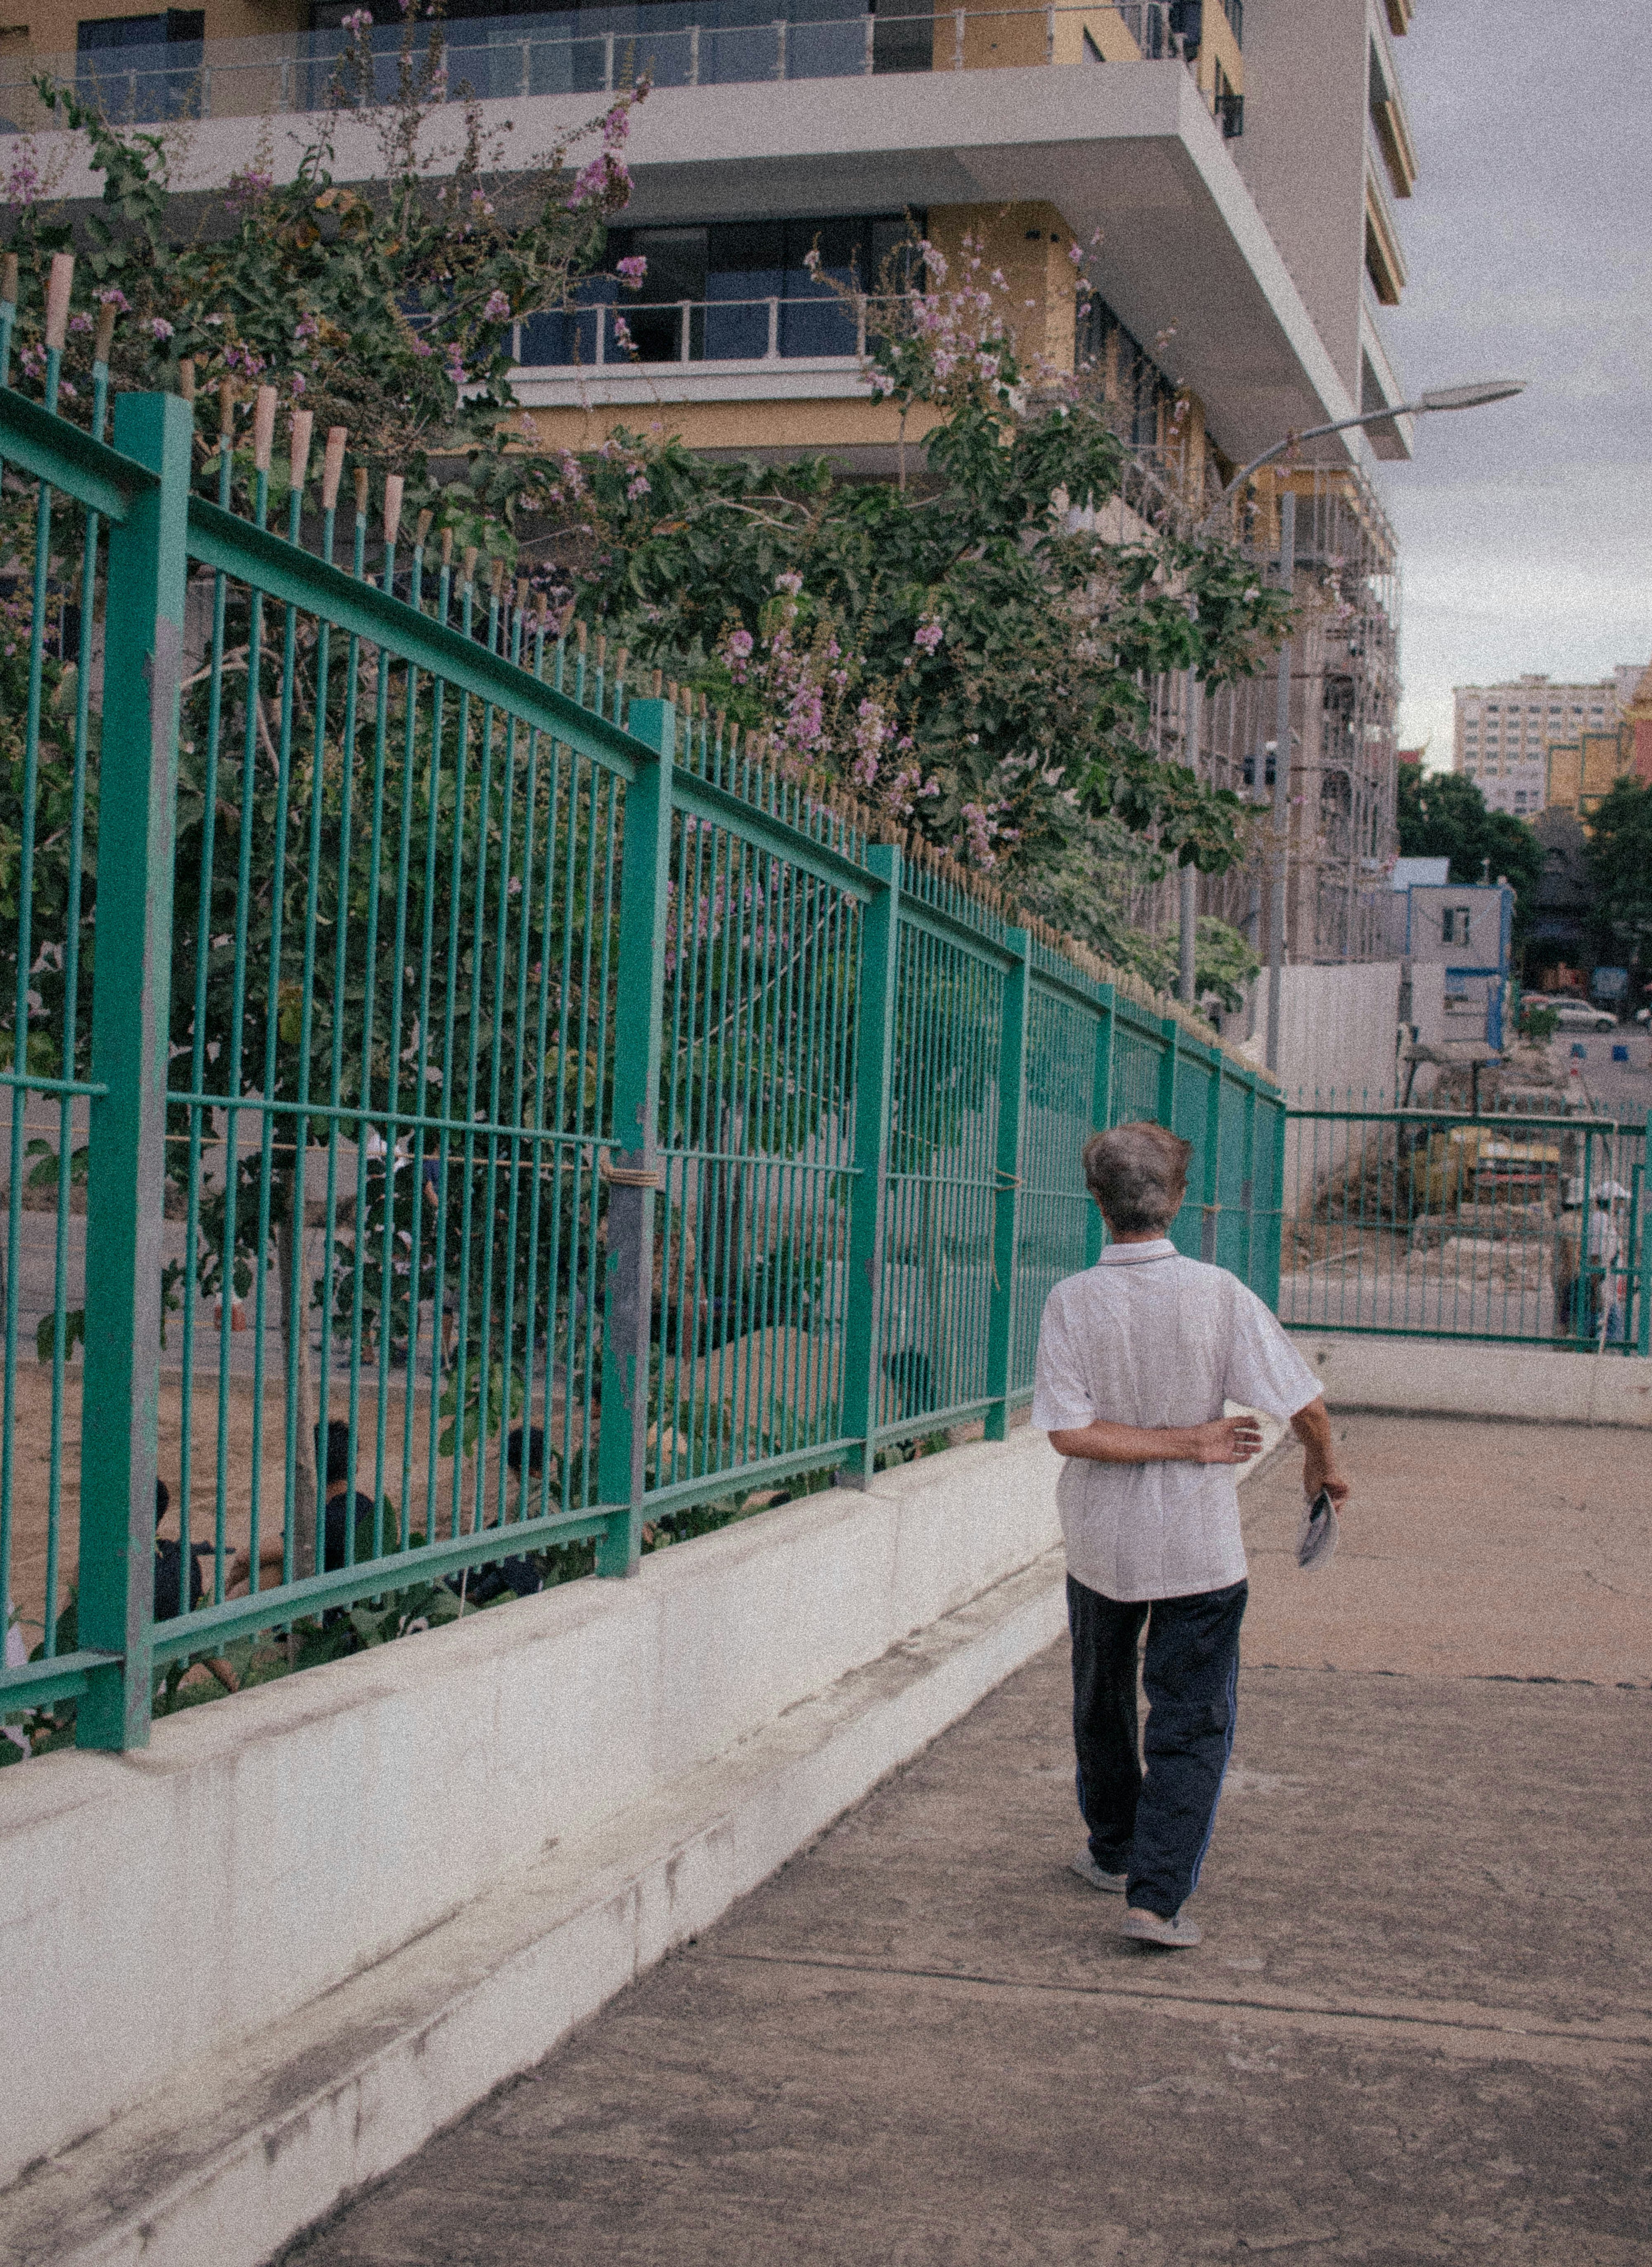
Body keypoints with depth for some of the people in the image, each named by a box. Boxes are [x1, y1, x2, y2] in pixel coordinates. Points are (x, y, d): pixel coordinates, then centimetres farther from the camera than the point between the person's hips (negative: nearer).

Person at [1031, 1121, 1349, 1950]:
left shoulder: (1071, 1302, -12)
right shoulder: (1217, 1293, -14)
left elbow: (1069, 1432, -18)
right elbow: (1305, 1405, -12)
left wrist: (1186, 1443, -12)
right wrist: (1322, 1464, 8)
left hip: (1099, 1542, 2)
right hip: (1198, 1544, -2)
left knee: (1102, 1704, 21)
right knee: (1192, 1723, 5)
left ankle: (1113, 1852, 38)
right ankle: (1157, 1893, -4)